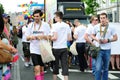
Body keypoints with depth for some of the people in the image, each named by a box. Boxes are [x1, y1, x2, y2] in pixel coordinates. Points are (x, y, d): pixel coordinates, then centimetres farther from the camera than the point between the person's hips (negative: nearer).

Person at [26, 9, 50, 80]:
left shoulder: (45, 25, 0)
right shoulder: (30, 25, 4)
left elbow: (49, 37, -1)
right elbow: (27, 37, 6)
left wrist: (43, 36, -21)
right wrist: (31, 37, -17)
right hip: (34, 50, 0)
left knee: (41, 68, 13)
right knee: (37, 68, -12)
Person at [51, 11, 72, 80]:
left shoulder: (55, 25, -9)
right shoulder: (67, 26, 5)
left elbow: (55, 37, -16)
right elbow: (70, 38, 6)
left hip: (56, 48, -3)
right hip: (64, 48, 3)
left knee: (56, 65, 9)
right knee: (65, 65, 1)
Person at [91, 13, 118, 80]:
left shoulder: (111, 27, 0)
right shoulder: (96, 27, 3)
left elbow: (115, 38, 2)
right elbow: (92, 35, 13)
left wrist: (108, 40, -14)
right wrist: (97, 39, -7)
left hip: (107, 50, 1)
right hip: (99, 49, 0)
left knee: (106, 68, 12)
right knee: (98, 68, -8)